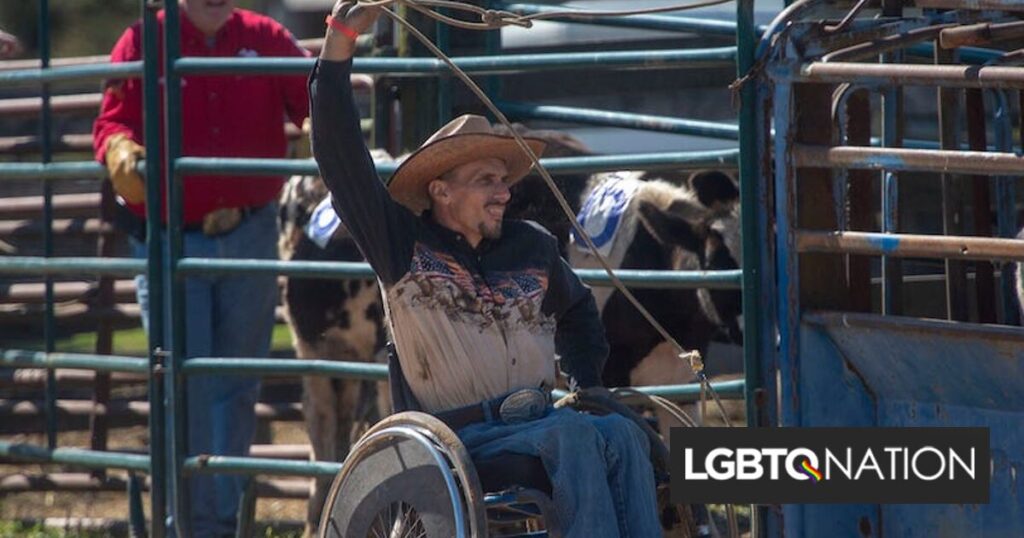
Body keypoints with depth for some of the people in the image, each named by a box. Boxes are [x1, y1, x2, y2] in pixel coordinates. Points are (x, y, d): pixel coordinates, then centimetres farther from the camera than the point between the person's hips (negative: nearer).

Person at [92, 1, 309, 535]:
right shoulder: (143, 43, -1)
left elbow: (313, 101, -6)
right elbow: (112, 121, -6)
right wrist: (119, 151, -29)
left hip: (249, 236, 2)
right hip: (170, 242, -2)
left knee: (238, 386, 11)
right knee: (183, 386, -5)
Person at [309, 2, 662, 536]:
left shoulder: (532, 247, 16)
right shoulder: (403, 246, 3)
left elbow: (577, 311, 38)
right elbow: (340, 156, -4)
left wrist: (588, 384, 24)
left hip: (541, 420, 4)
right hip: (463, 434, -4)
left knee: (621, 434, -26)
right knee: (572, 434, -31)